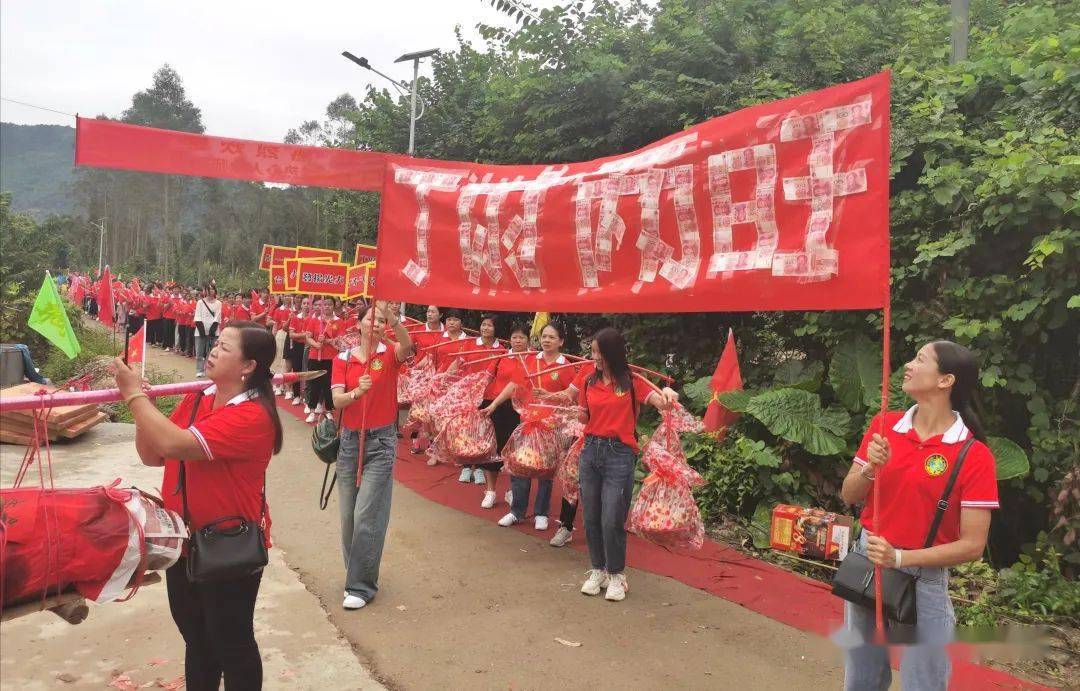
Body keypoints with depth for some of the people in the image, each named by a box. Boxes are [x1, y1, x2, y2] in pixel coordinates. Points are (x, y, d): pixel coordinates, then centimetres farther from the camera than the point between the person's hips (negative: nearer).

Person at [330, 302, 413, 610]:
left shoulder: (390, 354, -3)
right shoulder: (343, 359, 3)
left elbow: (407, 345, -28)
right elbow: (337, 401, -9)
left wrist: (390, 314, -42)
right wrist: (357, 391, -29)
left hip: (381, 441, -3)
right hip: (349, 439, 3)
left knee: (367, 515, -5)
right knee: (348, 514, 10)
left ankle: (361, 586, 7)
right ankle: (356, 573, 31)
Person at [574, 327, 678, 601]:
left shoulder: (632, 382, -3)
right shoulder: (588, 380, 7)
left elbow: (661, 404, -16)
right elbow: (584, 417, 13)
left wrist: (667, 393, -35)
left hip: (619, 455, -4)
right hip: (591, 451, 4)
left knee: (612, 520, -4)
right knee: (591, 517, 9)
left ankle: (615, 575, 15)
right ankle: (598, 569, 27)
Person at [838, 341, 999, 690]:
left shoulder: (974, 455, -14)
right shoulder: (884, 425, -1)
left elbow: (972, 545, -14)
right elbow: (848, 496, 4)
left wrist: (900, 558, -23)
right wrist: (869, 469, -16)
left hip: (923, 578, -4)